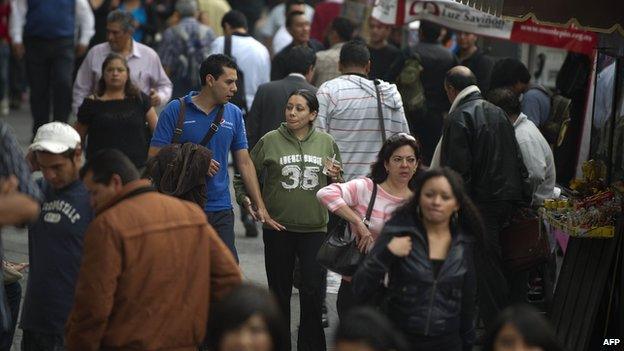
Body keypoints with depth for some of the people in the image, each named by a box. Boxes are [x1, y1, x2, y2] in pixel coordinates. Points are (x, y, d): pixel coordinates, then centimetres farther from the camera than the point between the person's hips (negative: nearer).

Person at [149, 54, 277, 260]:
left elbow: (244, 162, 10)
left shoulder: (234, 114, 7)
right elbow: (155, 156, -7)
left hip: (220, 209, 3)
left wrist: (260, 206, 6)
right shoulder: (175, 110, -5)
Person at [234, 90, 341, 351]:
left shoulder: (326, 143, 5)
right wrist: (246, 200, -10)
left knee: (313, 291, -7)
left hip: (315, 229, 0)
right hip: (278, 228, 0)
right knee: (279, 292, 10)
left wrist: (334, 178, -5)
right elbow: (243, 177, 7)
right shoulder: (270, 141, 0)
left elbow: (338, 190, 16)